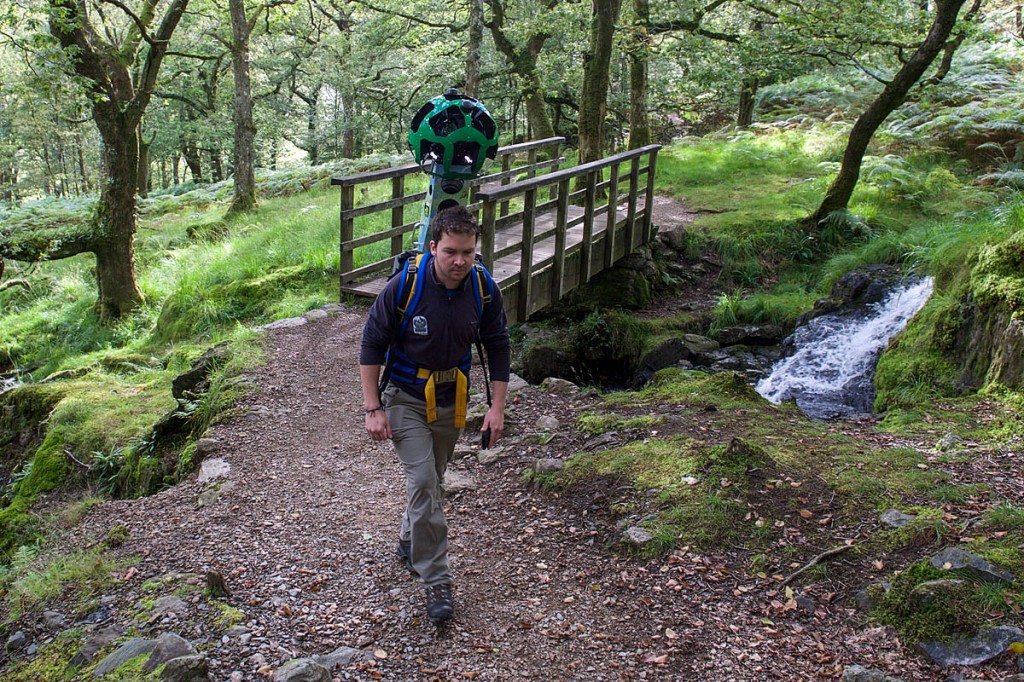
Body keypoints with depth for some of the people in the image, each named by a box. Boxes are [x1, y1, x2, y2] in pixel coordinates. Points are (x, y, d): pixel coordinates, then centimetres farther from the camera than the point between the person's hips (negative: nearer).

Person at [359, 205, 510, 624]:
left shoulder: (484, 289, -14)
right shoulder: (404, 286, -23)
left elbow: (498, 348, -1)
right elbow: (372, 345, -13)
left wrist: (497, 407, -6)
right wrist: (373, 409, -16)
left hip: (452, 400, 4)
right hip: (407, 399, -4)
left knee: (430, 480, 20)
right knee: (423, 483, -14)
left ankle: (410, 542, 46)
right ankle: (436, 581, -3)